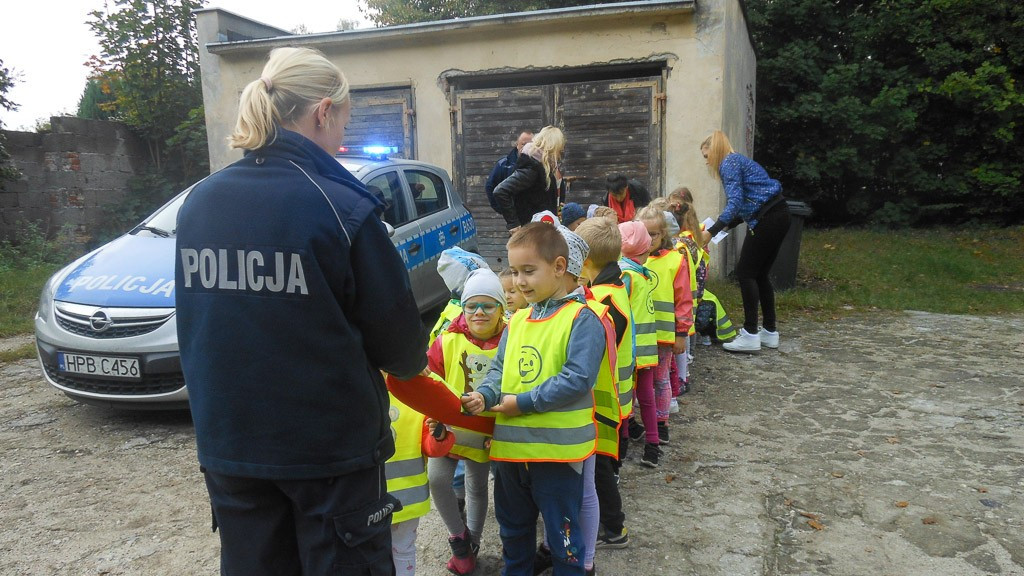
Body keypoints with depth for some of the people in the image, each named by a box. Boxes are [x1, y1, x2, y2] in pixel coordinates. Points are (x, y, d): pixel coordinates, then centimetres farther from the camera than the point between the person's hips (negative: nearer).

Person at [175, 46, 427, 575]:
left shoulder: (198, 202, -1)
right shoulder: (342, 208, -19)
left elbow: (197, 329, 8)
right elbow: (396, 332, -11)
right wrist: (413, 361, 12)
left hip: (227, 446, 6)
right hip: (331, 448, -5)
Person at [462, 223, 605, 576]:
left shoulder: (582, 319, -13)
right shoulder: (517, 321, 9)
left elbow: (577, 379, -21)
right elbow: (499, 370, 11)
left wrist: (523, 402, -19)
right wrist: (485, 396, -11)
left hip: (558, 448, -7)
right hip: (510, 445, 7)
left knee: (562, 532, 9)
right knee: (513, 526, 24)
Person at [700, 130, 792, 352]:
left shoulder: (729, 163, -7)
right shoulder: (737, 161, 22)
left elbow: (735, 203, -19)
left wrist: (711, 231, -22)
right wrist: (726, 225, 23)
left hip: (767, 219, -9)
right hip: (778, 215, 9)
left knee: (745, 272, -4)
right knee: (759, 274, 14)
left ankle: (750, 334, -4)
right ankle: (770, 332, 20)